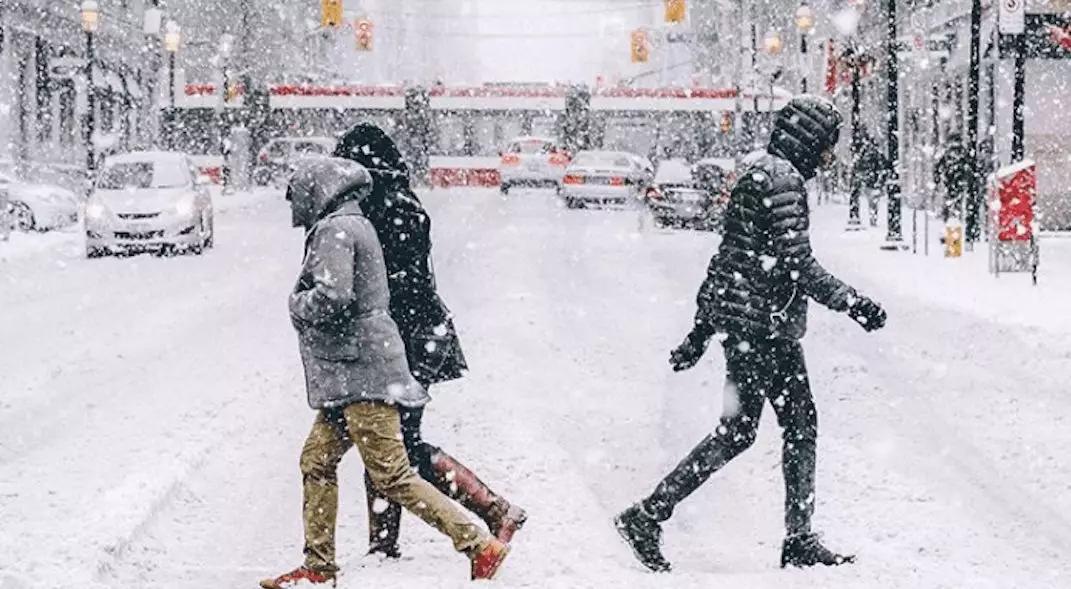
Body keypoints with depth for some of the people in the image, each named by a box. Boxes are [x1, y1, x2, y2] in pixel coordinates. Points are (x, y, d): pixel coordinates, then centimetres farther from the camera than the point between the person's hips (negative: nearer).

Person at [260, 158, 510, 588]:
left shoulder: (334, 229, -11)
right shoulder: (356, 226, 19)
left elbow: (333, 296, -23)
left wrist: (297, 303, -6)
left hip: (362, 374, -10)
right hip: (351, 377, 10)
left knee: (392, 476, -10)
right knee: (317, 462, 13)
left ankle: (481, 546, -10)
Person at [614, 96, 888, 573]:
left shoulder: (759, 173, 18)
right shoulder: (782, 179, -13)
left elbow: (730, 255, 21)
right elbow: (797, 262, -18)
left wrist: (703, 327, 23)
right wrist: (852, 303, -11)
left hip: (774, 326, 10)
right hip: (758, 323, -10)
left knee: (801, 425, 9)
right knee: (737, 430, -6)